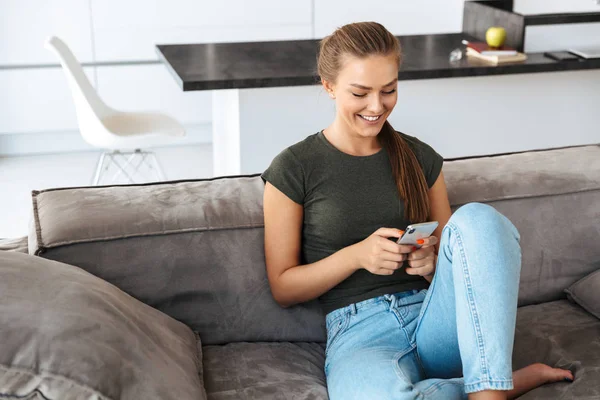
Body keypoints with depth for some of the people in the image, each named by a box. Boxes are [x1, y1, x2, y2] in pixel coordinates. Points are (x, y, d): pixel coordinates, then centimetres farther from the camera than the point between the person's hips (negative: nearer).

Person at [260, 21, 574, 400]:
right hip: (359, 331, -3)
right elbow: (283, 288, 1)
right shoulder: (293, 169, 0)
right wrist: (356, 255, -14)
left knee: (478, 217, -25)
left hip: (435, 318, 4)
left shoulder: (421, 158, 11)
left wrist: (431, 262, -6)